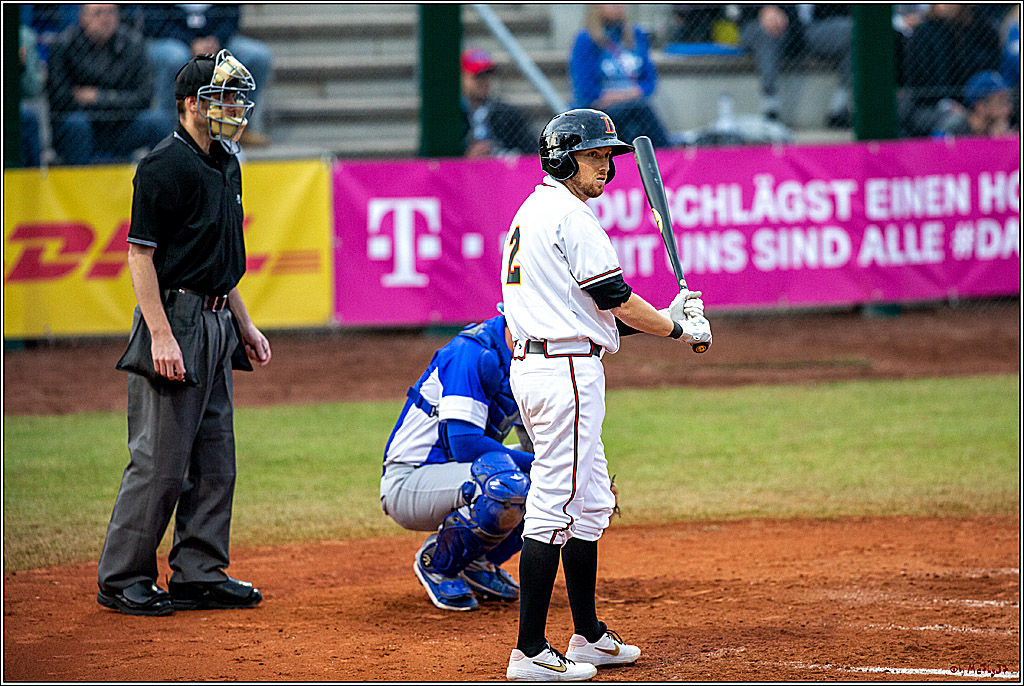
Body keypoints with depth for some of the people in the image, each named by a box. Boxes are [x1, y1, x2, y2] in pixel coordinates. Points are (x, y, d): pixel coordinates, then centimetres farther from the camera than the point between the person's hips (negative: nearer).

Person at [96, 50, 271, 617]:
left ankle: (200, 574, 18)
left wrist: (245, 325, 20)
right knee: (161, 462, -7)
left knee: (215, 462, 11)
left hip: (217, 326, 9)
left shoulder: (226, 165, 15)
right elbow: (140, 255, -16)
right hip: (175, 318, -9)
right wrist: (161, 336, -22)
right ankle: (121, 580, -1)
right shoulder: (165, 166, -13)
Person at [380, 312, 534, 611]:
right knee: (507, 484, -35)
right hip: (406, 484, -10)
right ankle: (438, 563, -9)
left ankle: (477, 563, 11)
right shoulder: (474, 353, -22)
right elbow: (464, 443, -30)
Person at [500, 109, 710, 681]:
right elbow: (616, 300, -13)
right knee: (556, 503, -10)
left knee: (591, 502, 17)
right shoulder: (571, 216, -12)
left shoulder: (529, 214, 19)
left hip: (529, 367, 11)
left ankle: (590, 637, 22)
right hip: (567, 371, -11)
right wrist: (679, 328, 1)